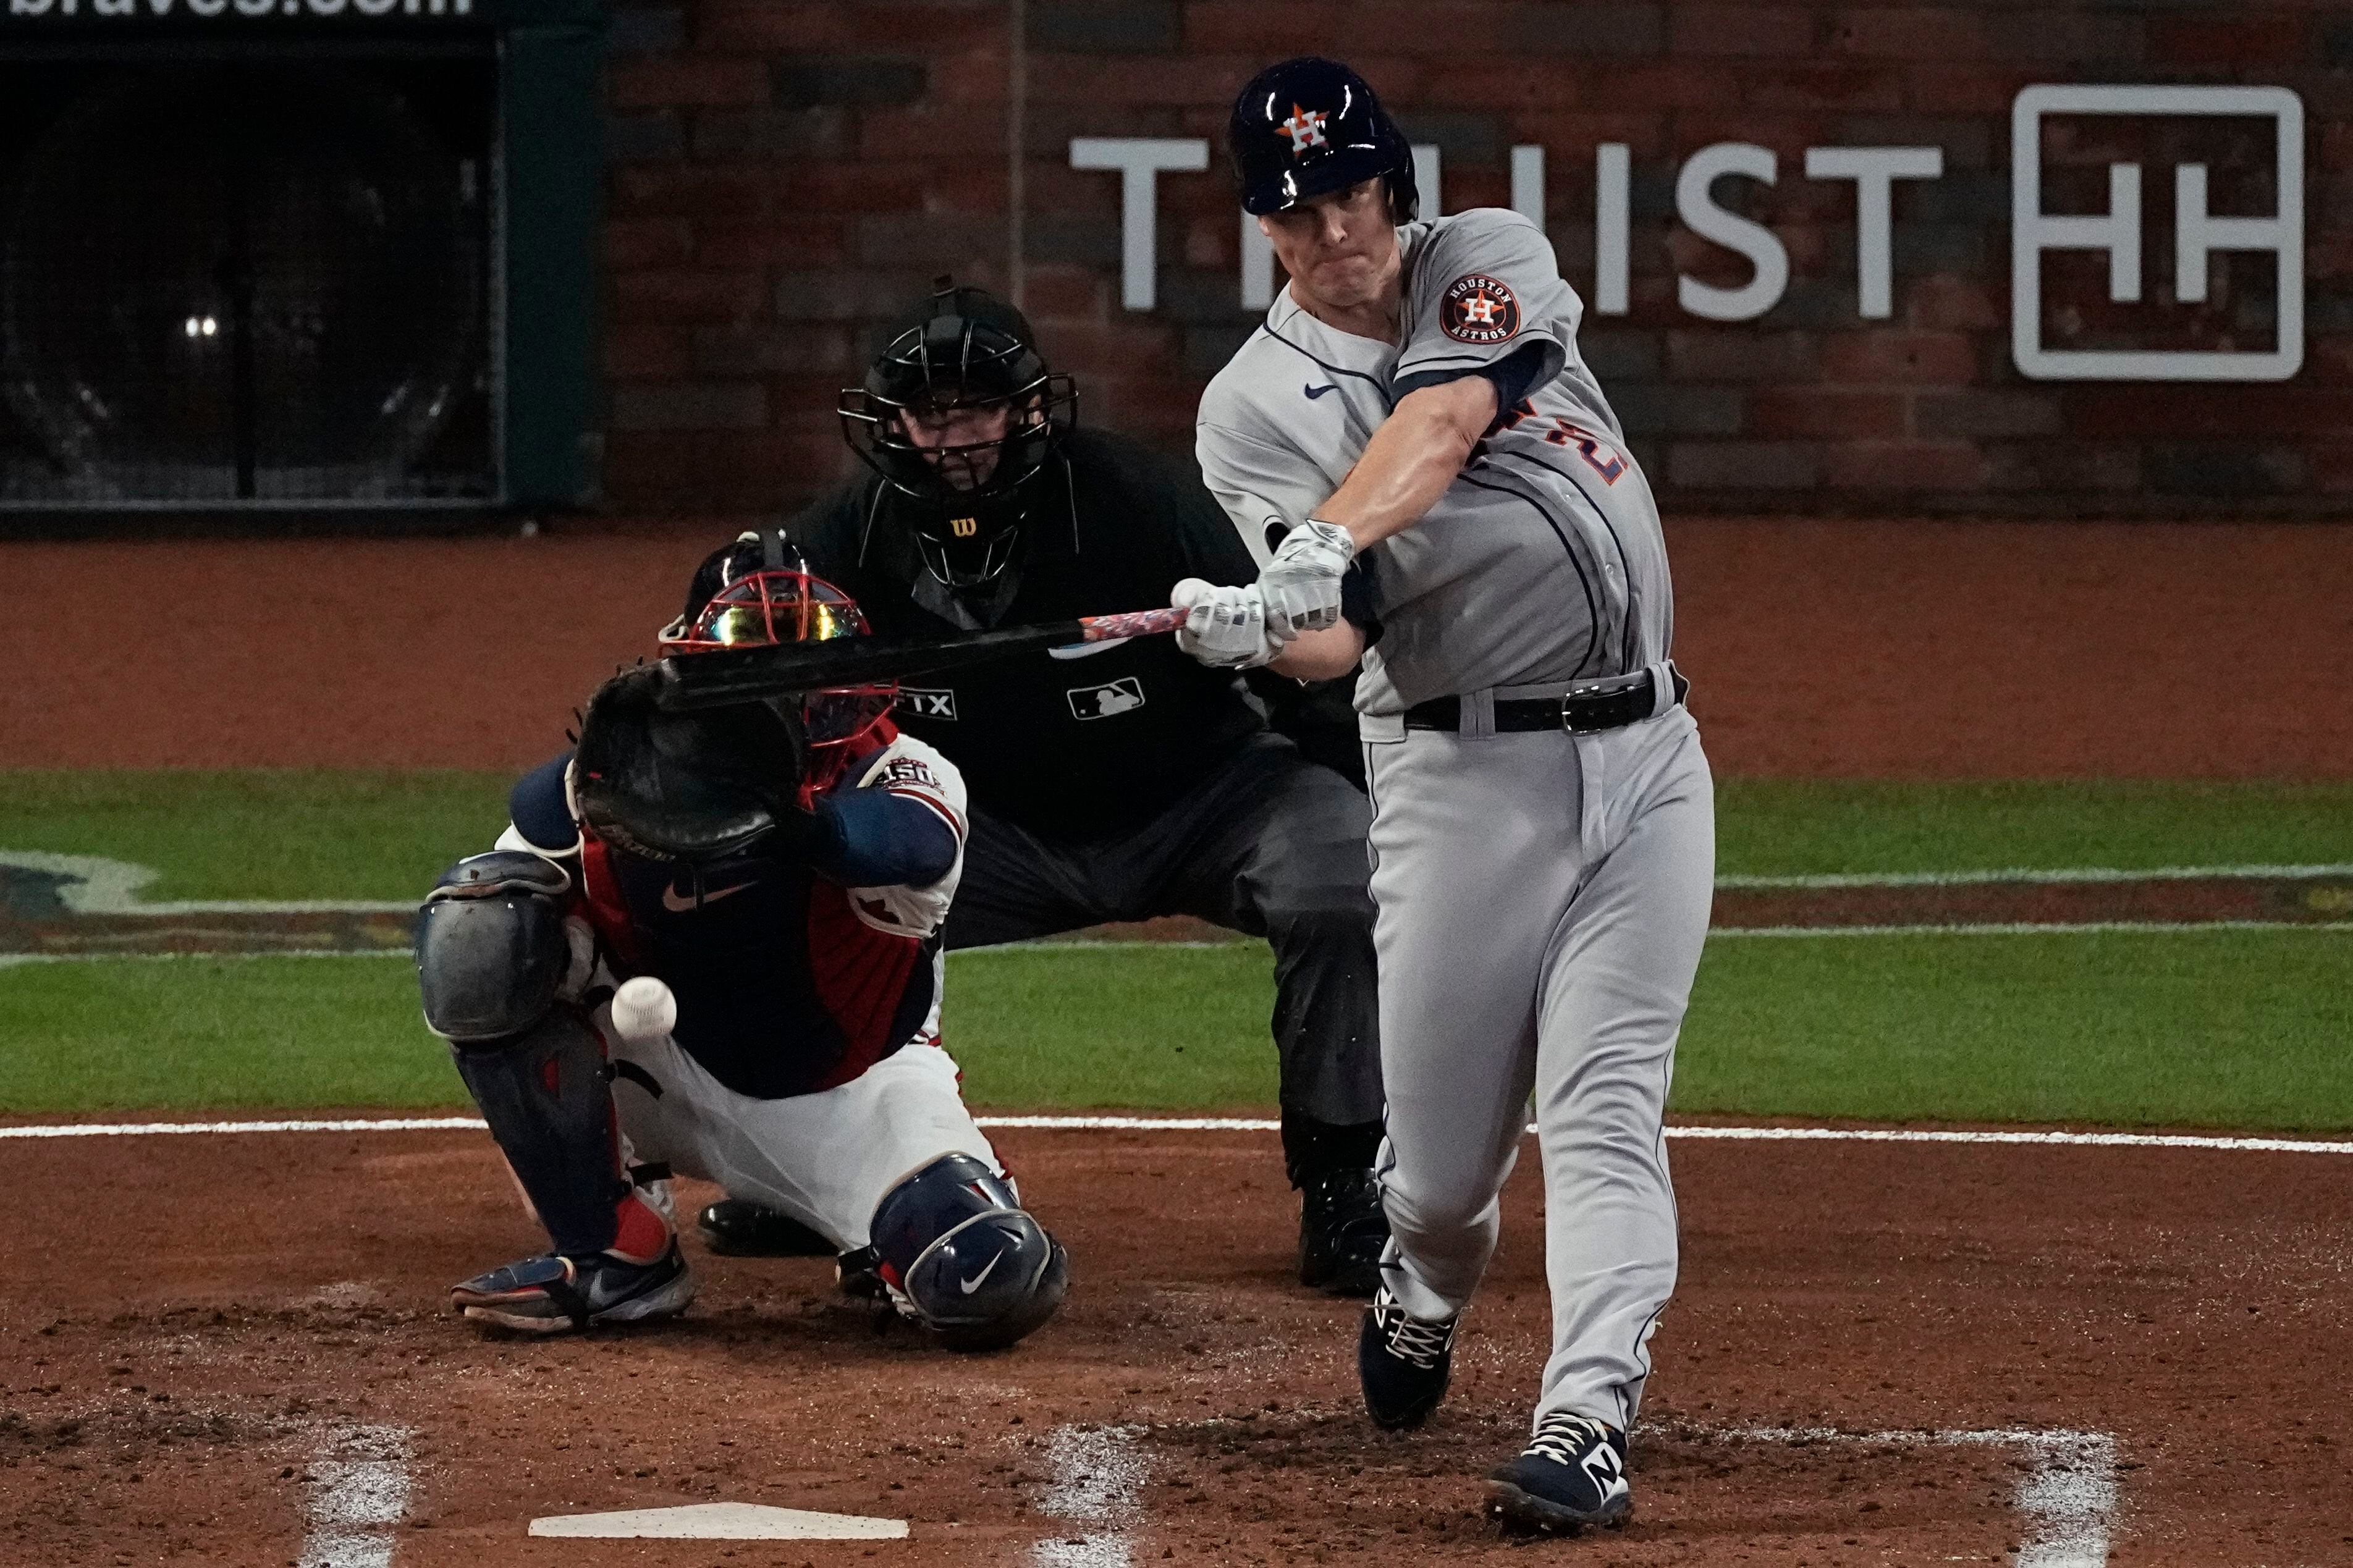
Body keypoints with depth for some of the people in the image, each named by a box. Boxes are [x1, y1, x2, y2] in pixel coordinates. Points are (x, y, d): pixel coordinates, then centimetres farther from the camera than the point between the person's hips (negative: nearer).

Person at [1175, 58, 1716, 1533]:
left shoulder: (1493, 261, 3)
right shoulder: (1255, 408, -1)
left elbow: (1442, 419, -19)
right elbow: (1333, 638, -15)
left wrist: (1333, 541, -37)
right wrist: (1258, 621, -40)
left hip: (1644, 757, 1)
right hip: (1461, 777, -1)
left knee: (1605, 1104, -11)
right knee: (1442, 1150, 3)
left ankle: (1587, 1428, -20)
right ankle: (1422, 1302, 37)